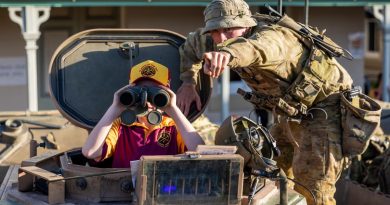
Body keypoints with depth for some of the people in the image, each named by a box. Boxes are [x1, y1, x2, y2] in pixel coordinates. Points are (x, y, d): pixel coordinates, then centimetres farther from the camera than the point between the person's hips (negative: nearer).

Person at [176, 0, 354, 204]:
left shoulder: (273, 36, -32)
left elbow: (256, 47, -57)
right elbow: (191, 44, 13)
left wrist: (227, 54, -79)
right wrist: (188, 82, -2)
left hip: (323, 108, -9)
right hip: (290, 111, 9)